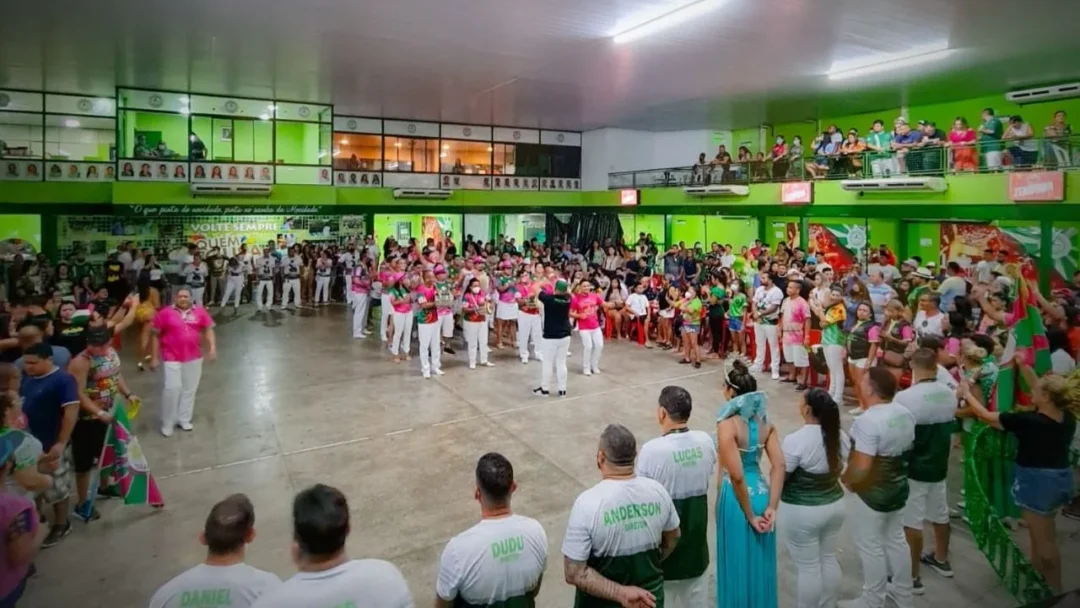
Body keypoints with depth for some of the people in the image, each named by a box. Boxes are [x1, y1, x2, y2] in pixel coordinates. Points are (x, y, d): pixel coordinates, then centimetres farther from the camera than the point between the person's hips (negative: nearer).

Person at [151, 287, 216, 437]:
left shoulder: (200, 311, -1)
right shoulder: (166, 313, -5)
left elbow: (209, 329, 4)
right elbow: (156, 335, 0)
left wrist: (212, 347, -11)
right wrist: (155, 357, -1)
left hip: (194, 357, 3)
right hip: (172, 357, -3)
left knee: (190, 389, 11)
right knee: (172, 388, -7)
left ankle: (183, 419, 27)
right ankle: (167, 423, 10)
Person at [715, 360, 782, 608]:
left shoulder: (727, 424, -22)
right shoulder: (765, 421, -2)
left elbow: (736, 476, -25)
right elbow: (779, 465, -6)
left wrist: (749, 516, -14)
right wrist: (771, 507, -6)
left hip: (736, 498, -6)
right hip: (761, 492, 6)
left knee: (739, 563, 12)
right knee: (759, 562, 22)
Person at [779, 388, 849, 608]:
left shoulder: (796, 440, -25)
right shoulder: (841, 436, -4)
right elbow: (839, 468, 9)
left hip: (801, 512, -7)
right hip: (835, 505, 7)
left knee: (808, 567, 7)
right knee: (829, 559, 22)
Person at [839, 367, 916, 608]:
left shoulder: (868, 421, -29)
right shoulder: (905, 413, -1)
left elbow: (861, 467, -30)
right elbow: (906, 448, 12)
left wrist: (846, 478, -12)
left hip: (872, 493, -8)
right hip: (898, 487, 9)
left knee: (871, 547, 8)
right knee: (896, 540, 23)